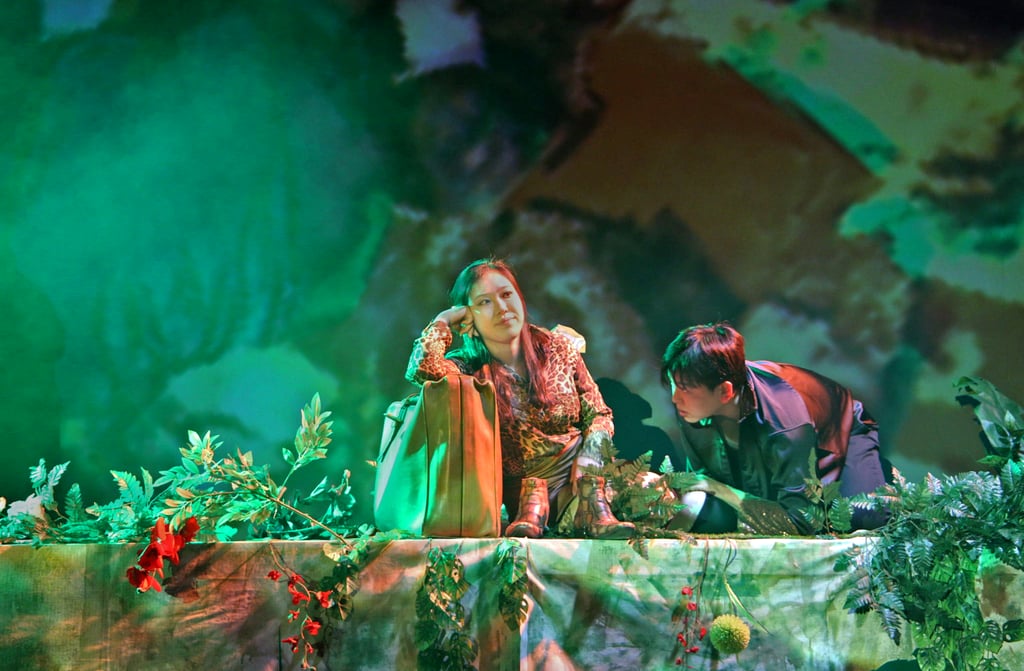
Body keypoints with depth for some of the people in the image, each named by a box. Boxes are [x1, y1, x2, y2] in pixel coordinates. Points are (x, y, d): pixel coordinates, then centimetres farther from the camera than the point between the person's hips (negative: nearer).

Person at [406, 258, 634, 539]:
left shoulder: (558, 347, 3)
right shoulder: (468, 367, -4)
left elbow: (598, 415, 7)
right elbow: (420, 369, -28)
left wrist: (587, 463, -14)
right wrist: (443, 321, -9)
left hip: (575, 475, 4)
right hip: (516, 488, -4)